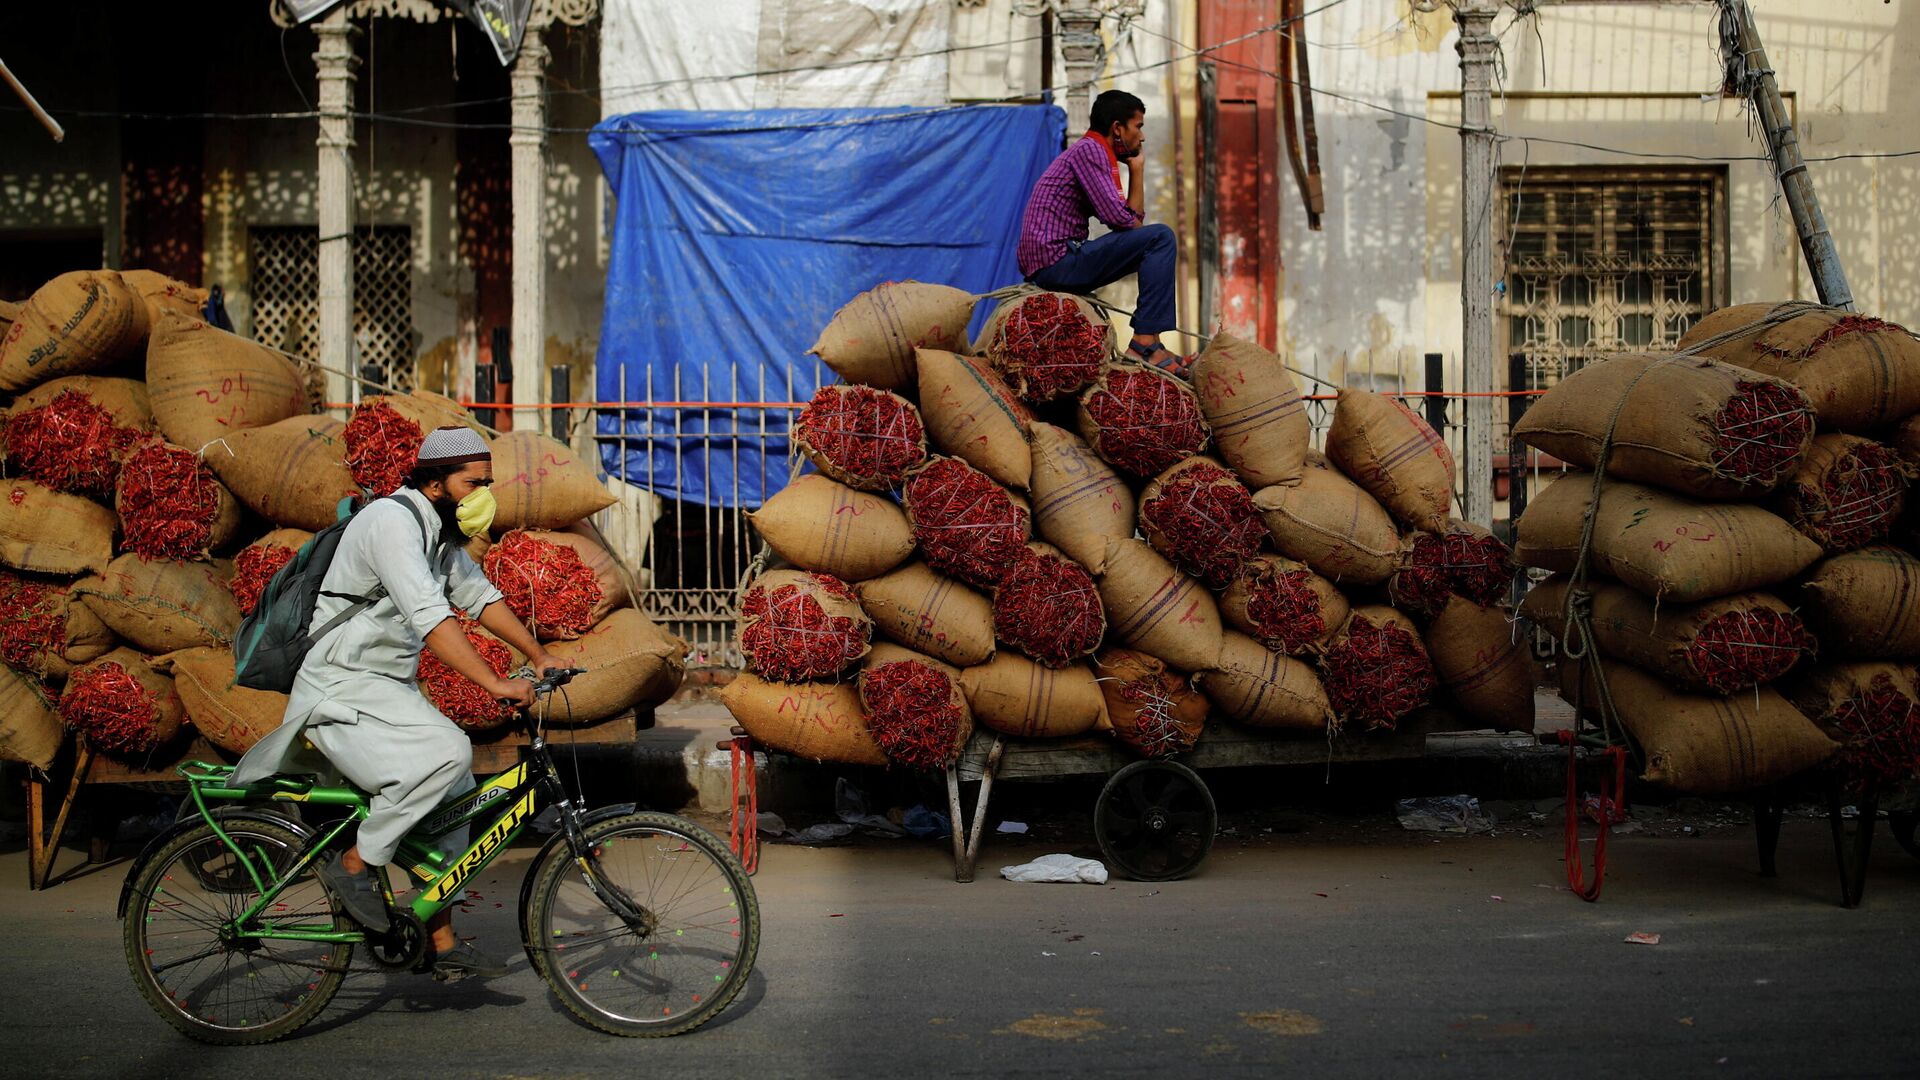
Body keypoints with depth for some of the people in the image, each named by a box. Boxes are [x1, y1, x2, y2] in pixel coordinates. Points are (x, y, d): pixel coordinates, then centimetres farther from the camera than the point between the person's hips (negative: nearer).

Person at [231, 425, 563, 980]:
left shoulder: (440, 530, 12)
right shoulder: (392, 520, -19)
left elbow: (481, 596, 23)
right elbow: (430, 617, -29)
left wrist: (539, 656, 20)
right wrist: (497, 684, -33)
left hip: (391, 687, 10)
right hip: (343, 692, -10)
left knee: (455, 794, 5)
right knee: (448, 751, -28)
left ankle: (444, 944, 14)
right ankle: (355, 864, -11)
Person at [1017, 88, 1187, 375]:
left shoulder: (1095, 153, 22)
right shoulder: (1089, 150, -8)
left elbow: (1134, 219, 20)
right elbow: (1119, 218, -18)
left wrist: (1136, 172, 13)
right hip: (1056, 260, -10)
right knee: (1160, 237, -14)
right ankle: (1145, 343, -18)